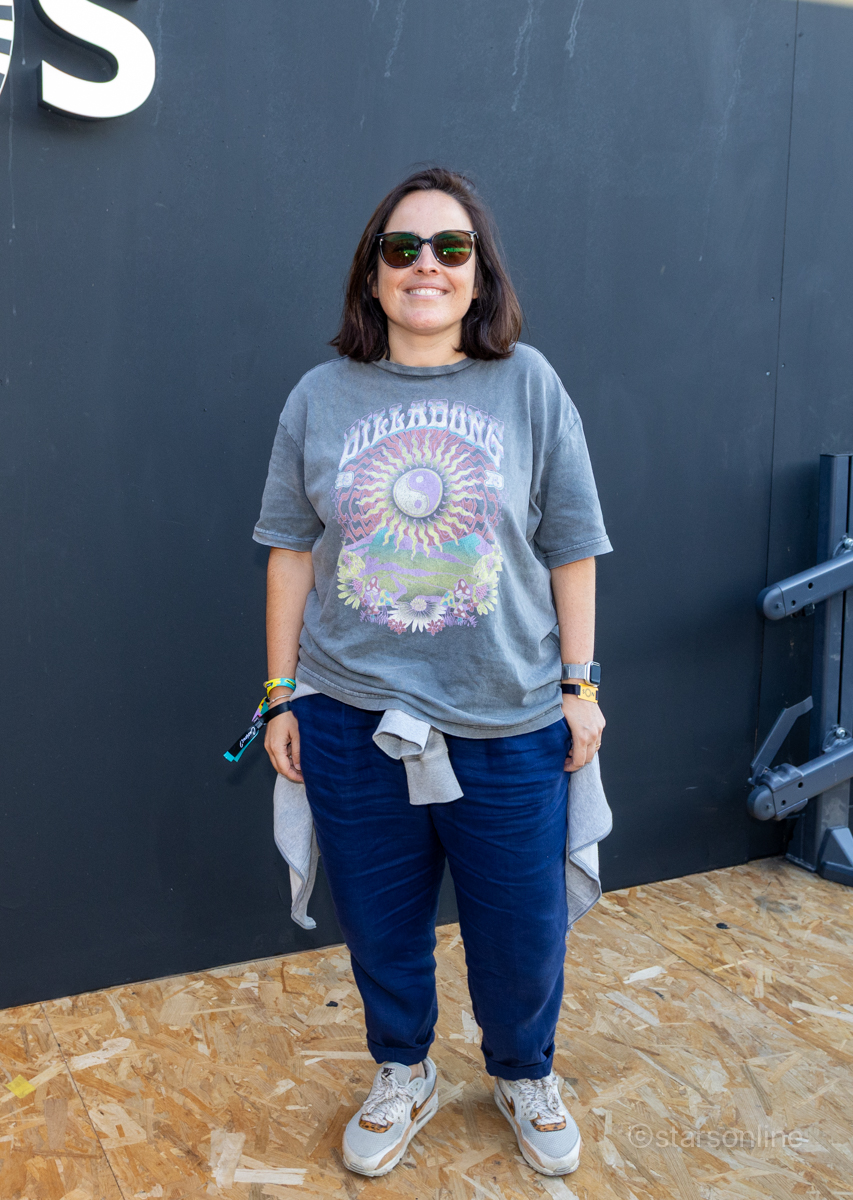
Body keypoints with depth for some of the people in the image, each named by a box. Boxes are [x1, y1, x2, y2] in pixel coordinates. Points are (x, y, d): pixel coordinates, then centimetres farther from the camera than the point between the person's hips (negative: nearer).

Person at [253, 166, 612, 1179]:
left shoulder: (528, 385, -3)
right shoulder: (321, 398, 0)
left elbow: (570, 550, 0)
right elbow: (292, 552, 4)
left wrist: (580, 685, 0)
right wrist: (283, 695, 4)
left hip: (510, 724, -1)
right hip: (354, 719, 1)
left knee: (523, 928, 14)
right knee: (380, 923, 17)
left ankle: (525, 1075, 44)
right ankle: (402, 1078, 45)